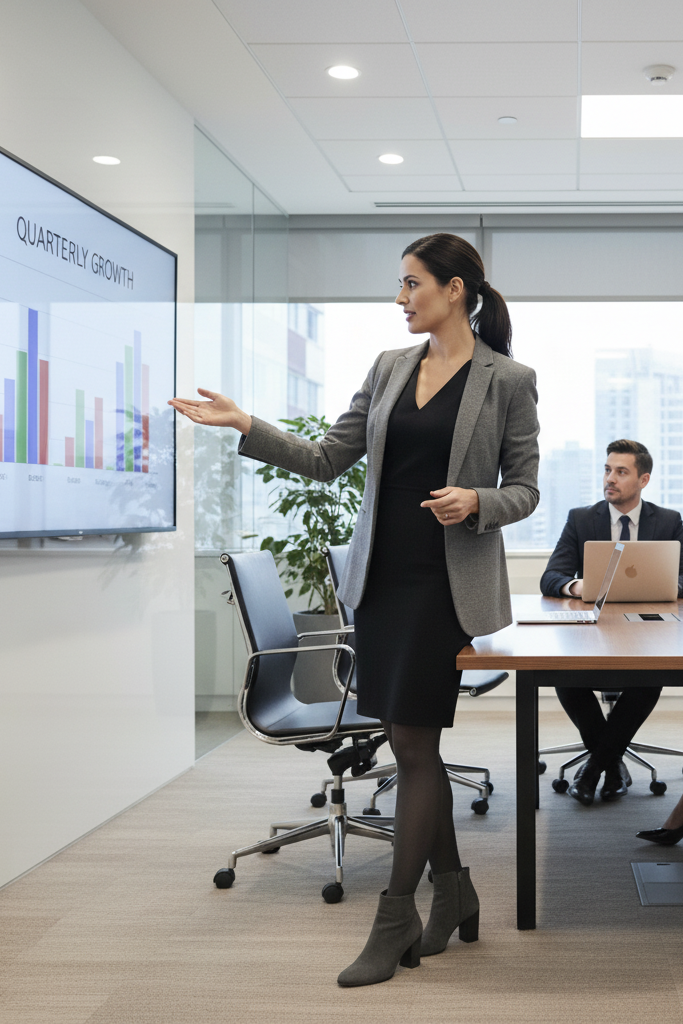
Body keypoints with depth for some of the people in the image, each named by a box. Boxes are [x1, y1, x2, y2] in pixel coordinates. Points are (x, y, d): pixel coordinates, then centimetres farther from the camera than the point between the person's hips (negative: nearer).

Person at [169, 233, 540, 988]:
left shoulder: (507, 380, -4)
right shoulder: (389, 368, 10)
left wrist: (475, 501, -20)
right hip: (381, 574, 5)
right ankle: (453, 892, 28)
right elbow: (328, 460, 7)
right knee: (413, 742, 10)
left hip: (445, 581, -5)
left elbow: (524, 489, -1)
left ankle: (394, 922, 8)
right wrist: (245, 427, -3)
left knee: (412, 743, -4)